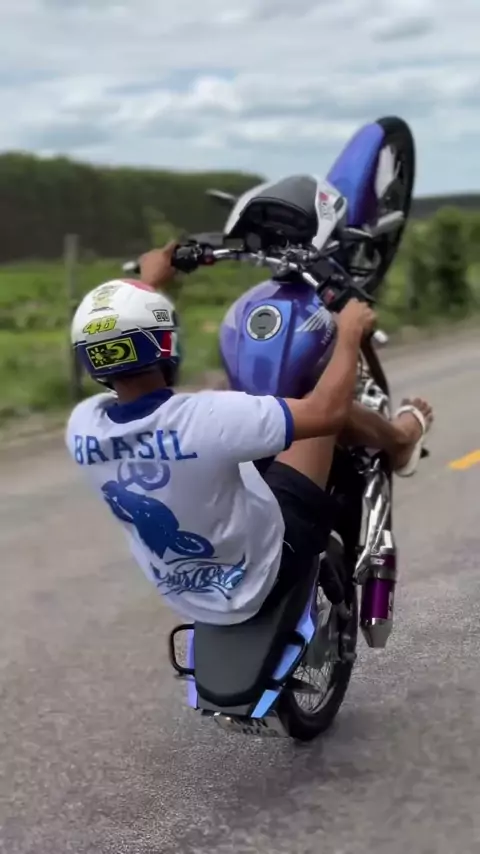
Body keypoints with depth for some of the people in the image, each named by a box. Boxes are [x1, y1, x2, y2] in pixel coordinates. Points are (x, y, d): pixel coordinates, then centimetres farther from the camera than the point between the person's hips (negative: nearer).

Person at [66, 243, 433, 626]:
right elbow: (326, 410, -25)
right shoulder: (202, 417, -35)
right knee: (330, 412, 3)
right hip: (259, 569, -6)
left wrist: (150, 285, 19)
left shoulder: (83, 426, -17)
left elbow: (118, 346, 8)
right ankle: (400, 439, 36)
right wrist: (350, 333, -8)